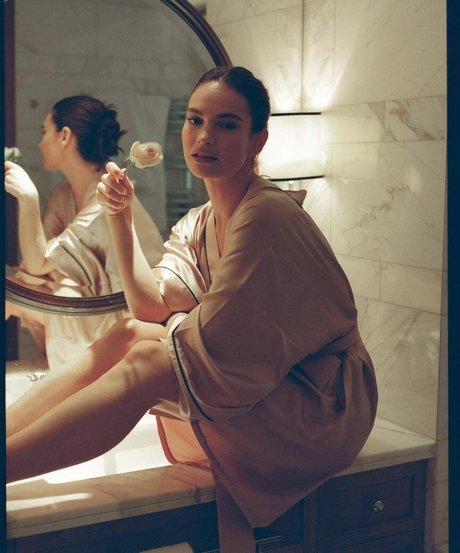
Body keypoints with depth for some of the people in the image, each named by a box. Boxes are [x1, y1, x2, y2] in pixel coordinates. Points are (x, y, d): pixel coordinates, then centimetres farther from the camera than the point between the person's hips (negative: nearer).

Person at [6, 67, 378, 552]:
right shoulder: (198, 224, 8)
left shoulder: (267, 214, -21)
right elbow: (152, 306, 2)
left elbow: (215, 336, -21)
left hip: (321, 401, -8)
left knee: (145, 362, -24)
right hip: (250, 382, 8)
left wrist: (153, 341, -2)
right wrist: (120, 217, -6)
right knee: (128, 335, -7)